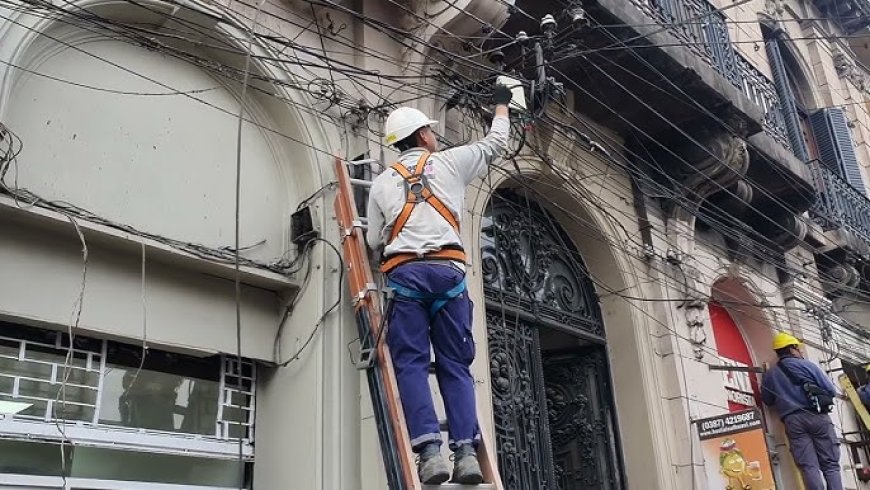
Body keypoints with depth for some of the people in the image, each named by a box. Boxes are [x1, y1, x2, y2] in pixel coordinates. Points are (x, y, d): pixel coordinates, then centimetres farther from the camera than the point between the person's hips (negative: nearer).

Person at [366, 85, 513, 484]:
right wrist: (501, 105, 46)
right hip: (448, 270, 0)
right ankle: (466, 451, -8)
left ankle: (430, 451, -15)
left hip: (404, 273, 0)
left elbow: (374, 241, 17)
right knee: (455, 365, 2)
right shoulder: (449, 162, 14)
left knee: (410, 362, -2)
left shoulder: (382, 183, 17)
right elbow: (494, 144, 28)